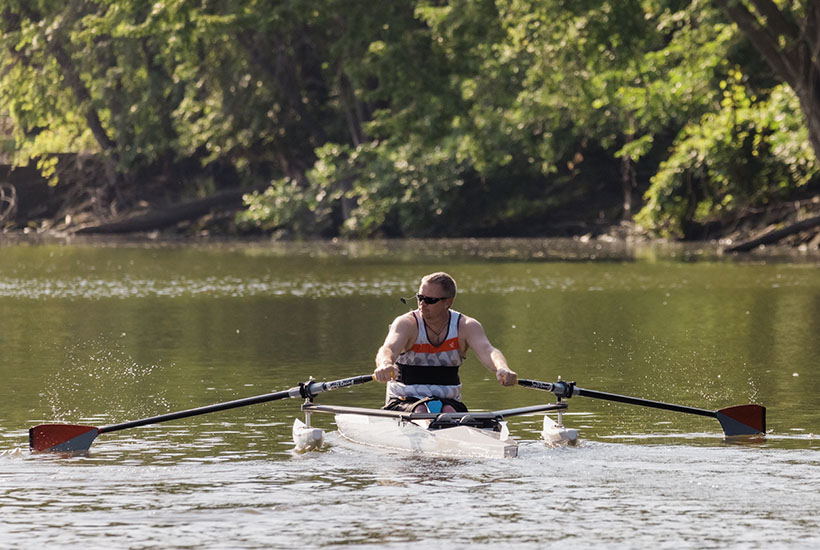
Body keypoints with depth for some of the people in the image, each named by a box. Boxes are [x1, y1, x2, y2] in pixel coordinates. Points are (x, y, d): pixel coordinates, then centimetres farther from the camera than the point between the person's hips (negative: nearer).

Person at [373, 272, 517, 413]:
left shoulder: (466, 326, -1)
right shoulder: (406, 323, -7)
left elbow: (486, 350, -19)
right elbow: (389, 349, -27)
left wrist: (502, 368, -44)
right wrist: (385, 364, -54)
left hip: (448, 401, 1)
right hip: (404, 401, -1)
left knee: (450, 412, -33)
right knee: (420, 411, -35)